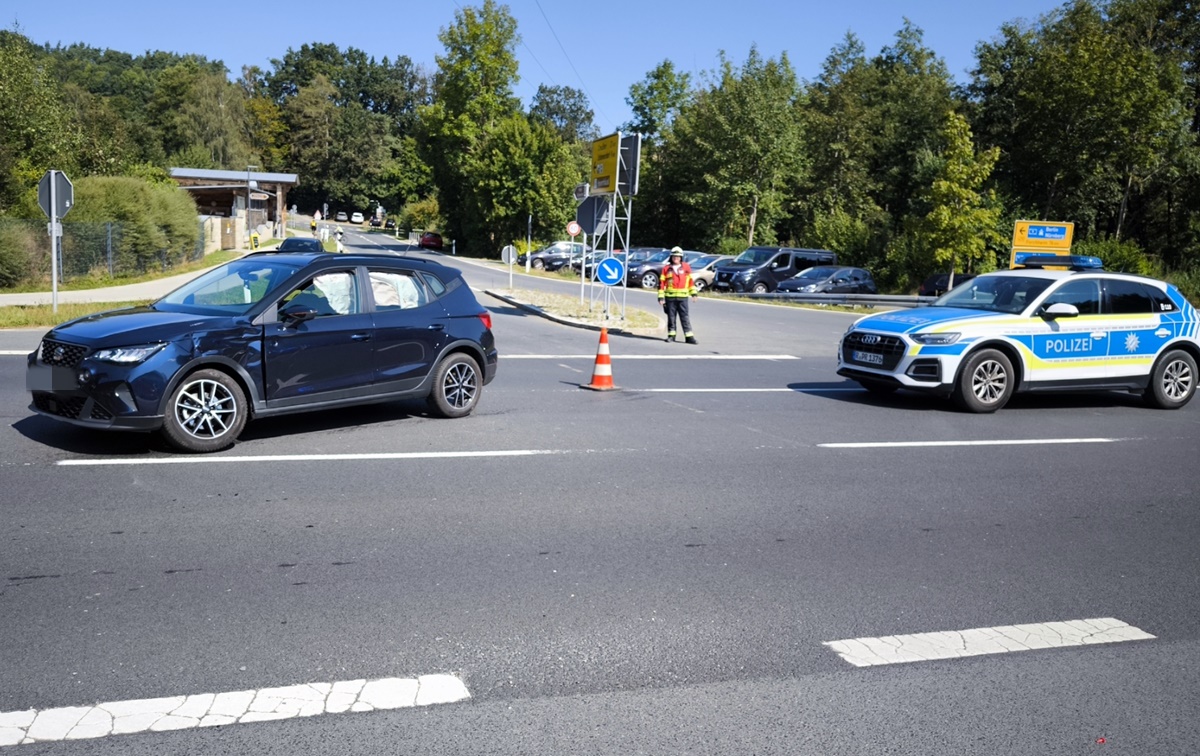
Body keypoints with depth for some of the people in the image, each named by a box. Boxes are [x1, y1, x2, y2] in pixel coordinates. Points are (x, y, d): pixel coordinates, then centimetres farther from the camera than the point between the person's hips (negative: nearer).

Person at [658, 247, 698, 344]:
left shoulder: (686, 267, 5)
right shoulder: (666, 268, 3)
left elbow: (691, 280, 12)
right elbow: (661, 283, 3)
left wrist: (693, 293, 8)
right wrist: (661, 297, -1)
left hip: (683, 296, 0)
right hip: (670, 296, 1)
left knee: (685, 317, -2)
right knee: (671, 316, 8)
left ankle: (689, 336, -3)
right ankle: (671, 335, 17)